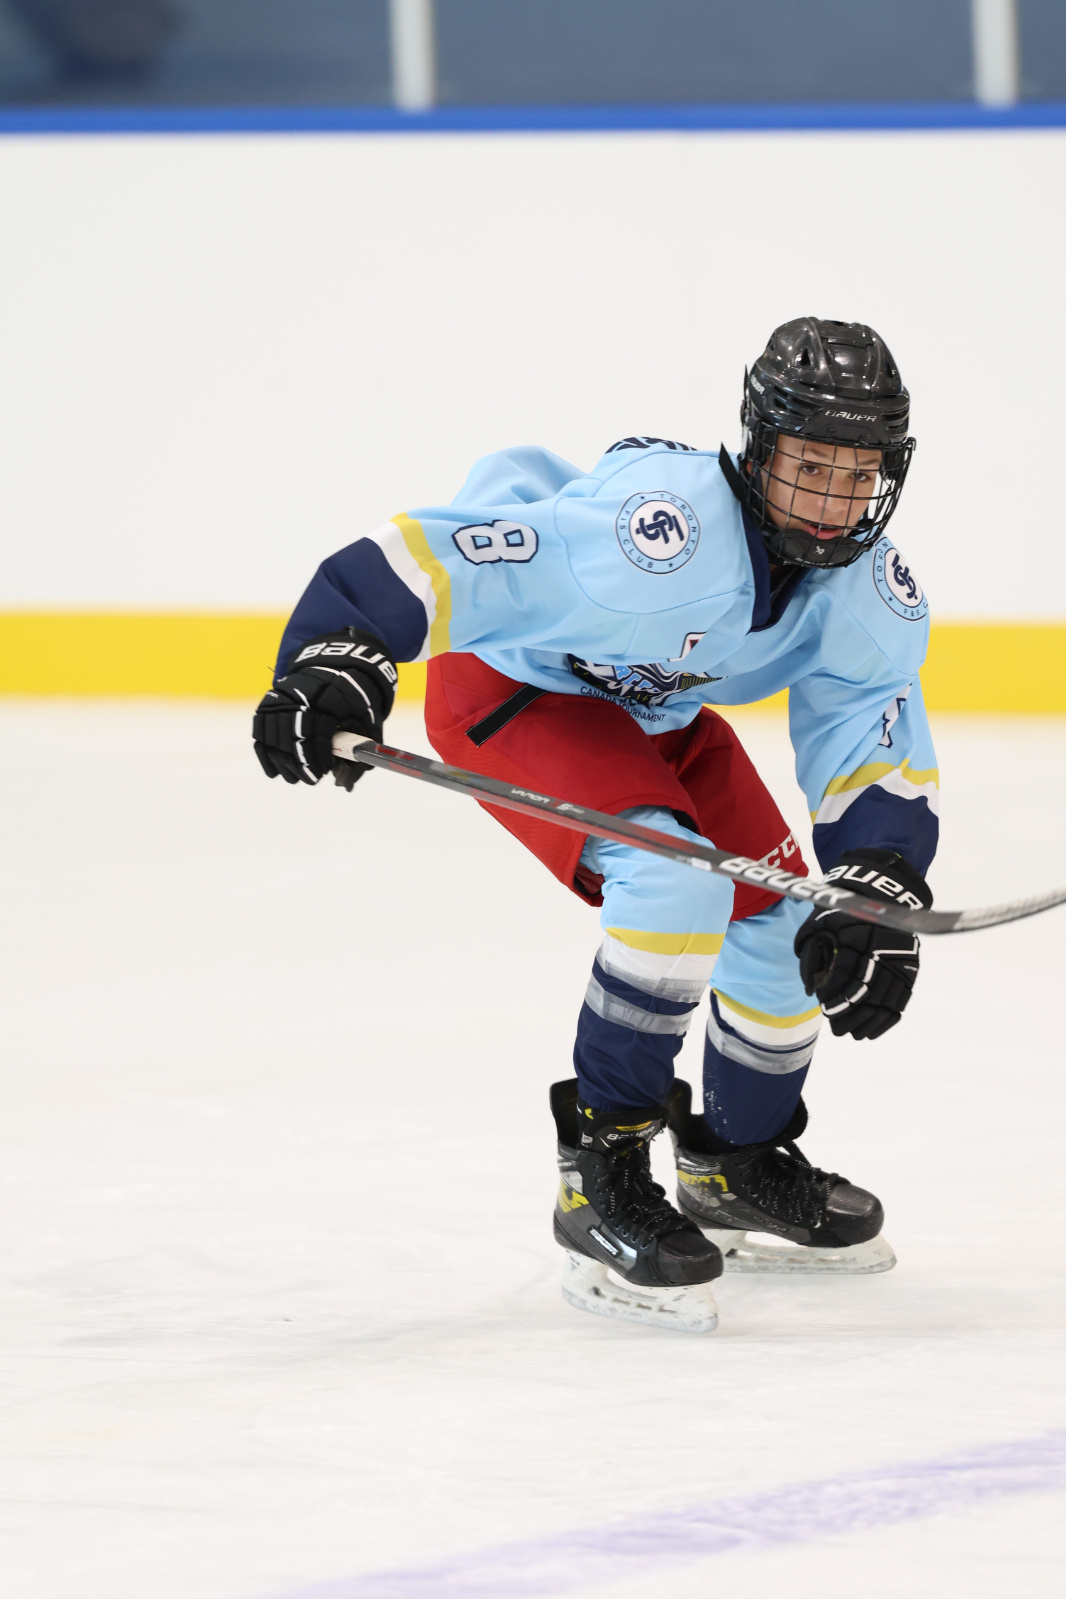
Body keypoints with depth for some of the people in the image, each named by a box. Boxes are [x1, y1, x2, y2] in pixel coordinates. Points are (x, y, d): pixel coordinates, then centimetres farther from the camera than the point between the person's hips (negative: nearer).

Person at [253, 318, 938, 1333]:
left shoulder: (865, 580, -17)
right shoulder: (660, 528, -40)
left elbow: (874, 742, -14)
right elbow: (434, 560, -42)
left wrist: (878, 883, -30)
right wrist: (335, 658, -54)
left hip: (655, 707, 8)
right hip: (507, 686, -8)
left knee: (790, 925, 6)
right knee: (675, 882, -29)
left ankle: (740, 1171, 33)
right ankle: (600, 1178, -21)